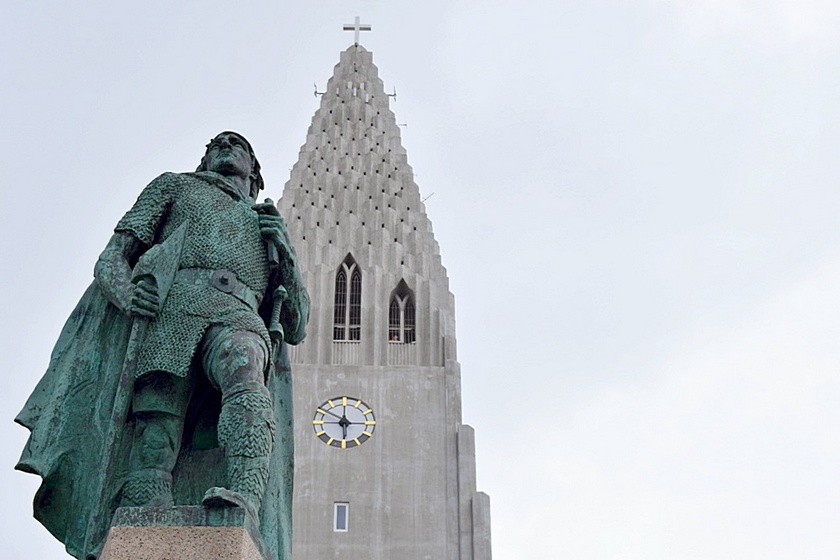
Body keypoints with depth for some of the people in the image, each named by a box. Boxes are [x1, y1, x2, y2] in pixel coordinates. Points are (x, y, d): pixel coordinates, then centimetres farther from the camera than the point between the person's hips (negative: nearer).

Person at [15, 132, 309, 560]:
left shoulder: (270, 230, 39)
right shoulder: (175, 186, 34)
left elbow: (295, 329, 30)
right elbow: (112, 257, 20)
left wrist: (284, 255, 15)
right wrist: (124, 290, -5)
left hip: (237, 315, 1)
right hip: (171, 307, -1)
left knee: (244, 371, -37)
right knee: (152, 445, -22)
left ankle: (245, 498, -57)